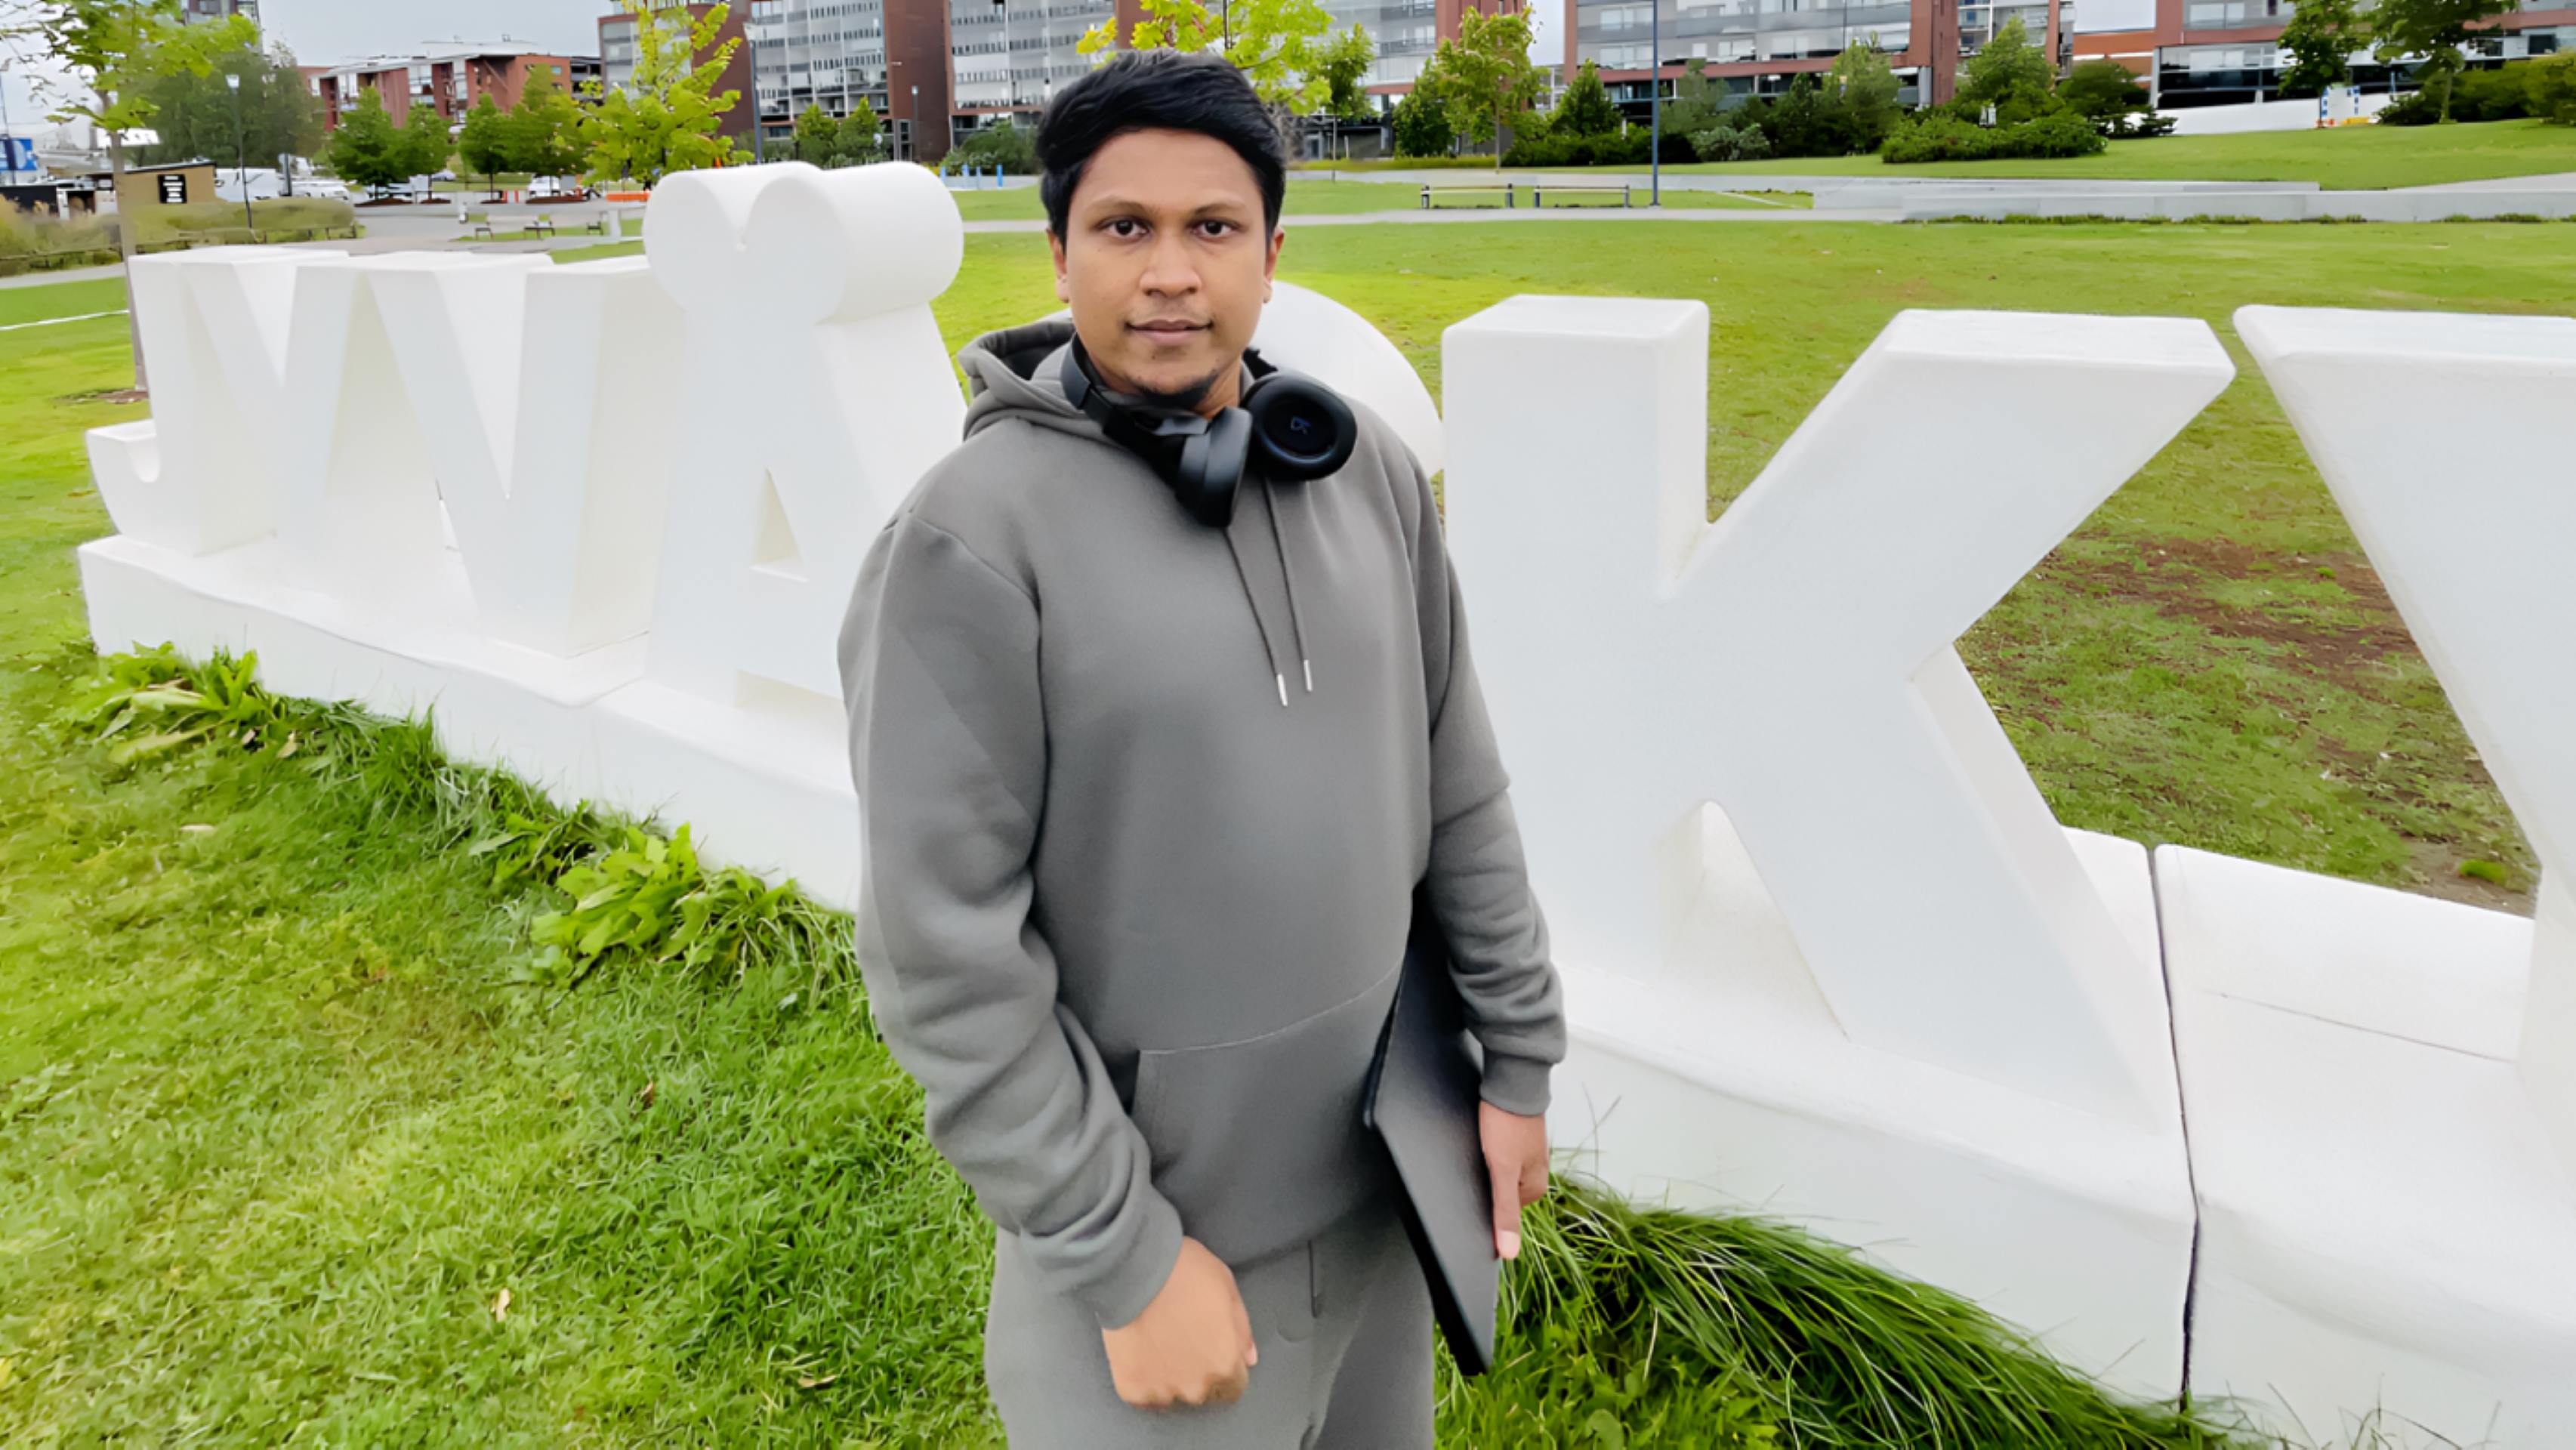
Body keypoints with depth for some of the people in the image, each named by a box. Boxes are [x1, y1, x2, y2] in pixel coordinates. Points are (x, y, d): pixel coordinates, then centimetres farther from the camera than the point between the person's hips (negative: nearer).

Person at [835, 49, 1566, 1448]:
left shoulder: (1366, 465, -2)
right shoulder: (969, 536, -19)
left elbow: (1458, 792, 5)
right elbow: (946, 958, -18)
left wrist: (1517, 1056, 7)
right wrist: (1126, 1259, -15)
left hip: (1378, 1178, 6)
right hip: (1145, 1219, -5)